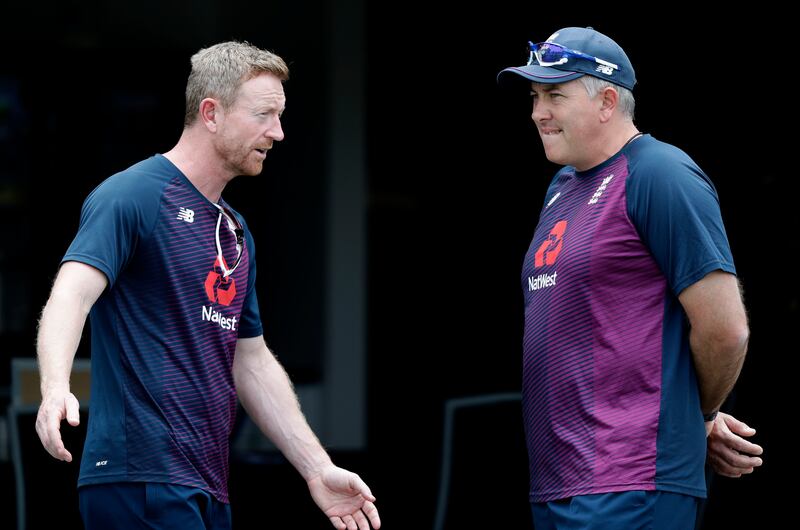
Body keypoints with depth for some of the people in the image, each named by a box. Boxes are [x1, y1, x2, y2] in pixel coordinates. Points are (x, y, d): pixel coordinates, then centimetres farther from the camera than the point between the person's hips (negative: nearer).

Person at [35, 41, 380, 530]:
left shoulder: (237, 232, 21)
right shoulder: (134, 195, -6)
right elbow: (72, 293, -20)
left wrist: (318, 470, 21)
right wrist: (56, 389, -38)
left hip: (208, 488, 9)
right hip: (140, 482, -9)